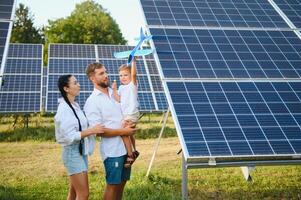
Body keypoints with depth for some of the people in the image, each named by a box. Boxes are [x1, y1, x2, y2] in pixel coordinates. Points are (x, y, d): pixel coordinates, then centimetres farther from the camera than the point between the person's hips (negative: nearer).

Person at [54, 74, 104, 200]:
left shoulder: (75, 105, 10)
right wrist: (92, 130, -22)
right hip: (73, 152, -9)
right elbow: (70, 136, -22)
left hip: (81, 151, 9)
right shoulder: (64, 109, -17)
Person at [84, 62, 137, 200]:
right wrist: (123, 131, -15)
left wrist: (130, 125, 0)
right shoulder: (92, 102, -11)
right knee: (112, 185, 3)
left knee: (122, 182, 15)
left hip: (125, 147, 6)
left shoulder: (114, 93, 9)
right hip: (112, 150, -6)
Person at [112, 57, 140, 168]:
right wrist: (114, 90, -8)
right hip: (124, 114, 9)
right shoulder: (121, 87, 13)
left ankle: (130, 156, -13)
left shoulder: (132, 84, -6)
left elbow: (134, 73, -24)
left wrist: (133, 61, -33)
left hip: (132, 114, -9)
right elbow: (118, 100, 3)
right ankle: (134, 151, 42)